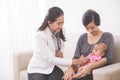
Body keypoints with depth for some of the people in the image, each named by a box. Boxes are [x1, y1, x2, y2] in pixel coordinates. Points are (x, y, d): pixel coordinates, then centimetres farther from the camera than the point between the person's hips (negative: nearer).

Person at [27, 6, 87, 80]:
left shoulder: (60, 31, -1)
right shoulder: (40, 36, -21)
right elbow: (51, 59, -23)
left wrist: (60, 53, -5)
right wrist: (72, 62, -25)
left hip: (53, 67, 4)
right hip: (38, 69, -4)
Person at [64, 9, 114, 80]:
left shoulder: (107, 36, 2)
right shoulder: (83, 37, 14)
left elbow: (108, 58, -10)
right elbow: (76, 57, 9)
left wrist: (90, 66, -24)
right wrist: (71, 68, -13)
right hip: (83, 71, 4)